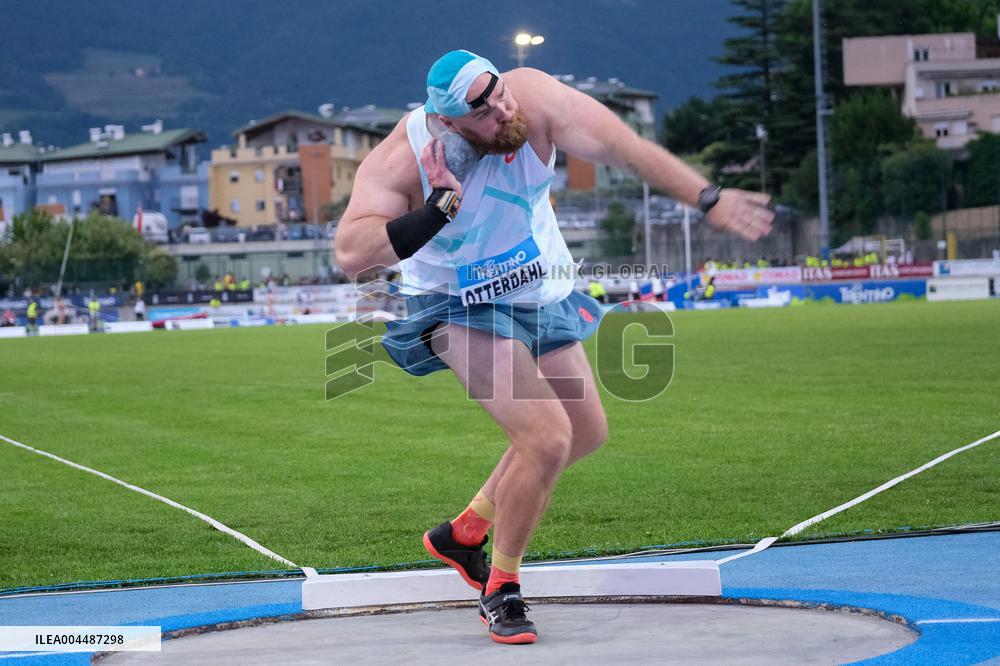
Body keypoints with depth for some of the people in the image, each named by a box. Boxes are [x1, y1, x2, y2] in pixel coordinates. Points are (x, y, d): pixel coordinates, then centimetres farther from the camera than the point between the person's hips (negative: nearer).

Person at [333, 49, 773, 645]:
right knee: (547, 438, -20)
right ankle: (501, 590, 0)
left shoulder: (533, 99, -26)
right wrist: (440, 207, -48)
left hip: (541, 296, 6)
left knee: (587, 432, 16)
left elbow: (623, 146, -33)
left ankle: (465, 532, 31)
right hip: (460, 308, -6)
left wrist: (708, 200, -42)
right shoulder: (401, 160, -30)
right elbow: (351, 256, -39)